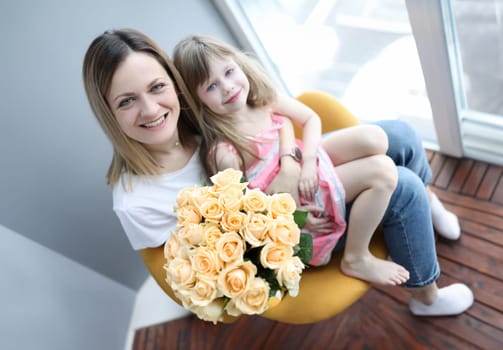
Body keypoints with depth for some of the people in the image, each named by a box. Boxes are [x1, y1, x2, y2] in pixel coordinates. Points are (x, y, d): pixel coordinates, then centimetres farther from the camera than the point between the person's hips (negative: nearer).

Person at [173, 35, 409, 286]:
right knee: (383, 172, -18)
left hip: (308, 161, 6)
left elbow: (311, 119, 1)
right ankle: (356, 259, -4)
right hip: (296, 202, -6)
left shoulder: (263, 97, -9)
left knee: (374, 138, -12)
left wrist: (308, 161, -15)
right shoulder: (224, 153, -27)